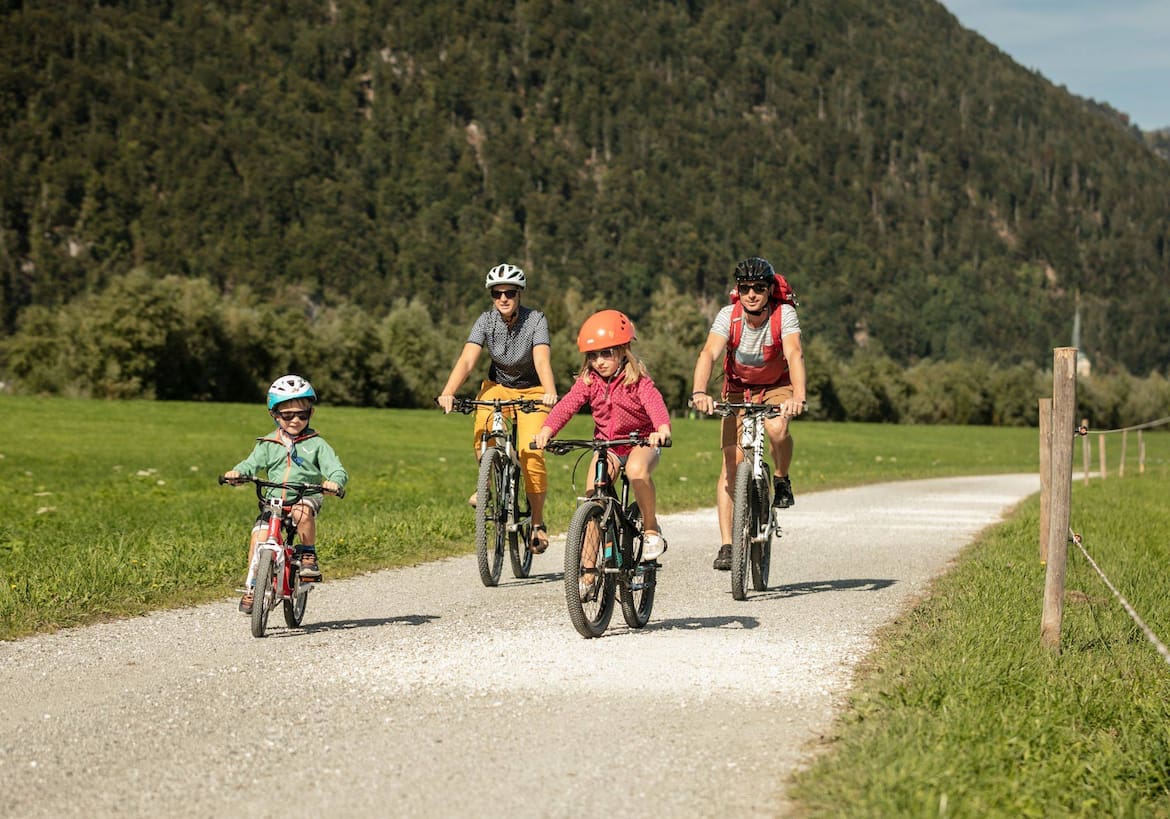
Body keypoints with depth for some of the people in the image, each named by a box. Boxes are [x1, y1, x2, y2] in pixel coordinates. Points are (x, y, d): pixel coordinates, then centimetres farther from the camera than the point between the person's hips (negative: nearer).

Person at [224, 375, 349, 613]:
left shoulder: (316, 444, 6)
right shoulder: (268, 444, 12)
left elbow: (337, 470, -3)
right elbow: (253, 463, 0)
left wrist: (334, 481, -28)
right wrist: (237, 472, -24)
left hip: (305, 497, -2)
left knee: (302, 511, -37)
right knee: (259, 536, -16)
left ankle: (309, 555, -15)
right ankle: (251, 586, -2)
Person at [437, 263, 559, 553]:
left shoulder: (535, 319, -21)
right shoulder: (486, 320, -15)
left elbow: (542, 359, -35)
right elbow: (467, 359, -27)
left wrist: (550, 393, -54)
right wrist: (448, 393, -43)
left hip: (532, 391, -2)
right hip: (497, 386, 2)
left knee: (531, 453, -19)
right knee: (483, 434, -29)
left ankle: (538, 522, -2)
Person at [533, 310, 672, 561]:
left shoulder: (637, 379, -15)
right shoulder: (588, 381, -4)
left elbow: (654, 402, -33)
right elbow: (567, 404, -18)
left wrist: (662, 429, -55)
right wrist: (547, 430, -37)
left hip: (641, 441, -4)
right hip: (606, 444, 4)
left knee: (636, 470, -37)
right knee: (593, 495, -15)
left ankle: (651, 528, -15)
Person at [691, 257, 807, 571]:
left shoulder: (784, 314, -23)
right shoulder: (728, 316, -21)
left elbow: (794, 354, -38)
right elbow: (709, 354, -34)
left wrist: (798, 396, -55)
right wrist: (699, 392, -53)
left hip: (777, 386, -1)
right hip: (738, 389, 1)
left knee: (777, 428, -34)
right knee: (732, 459, -13)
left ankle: (781, 479, -1)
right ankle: (726, 545, -10)